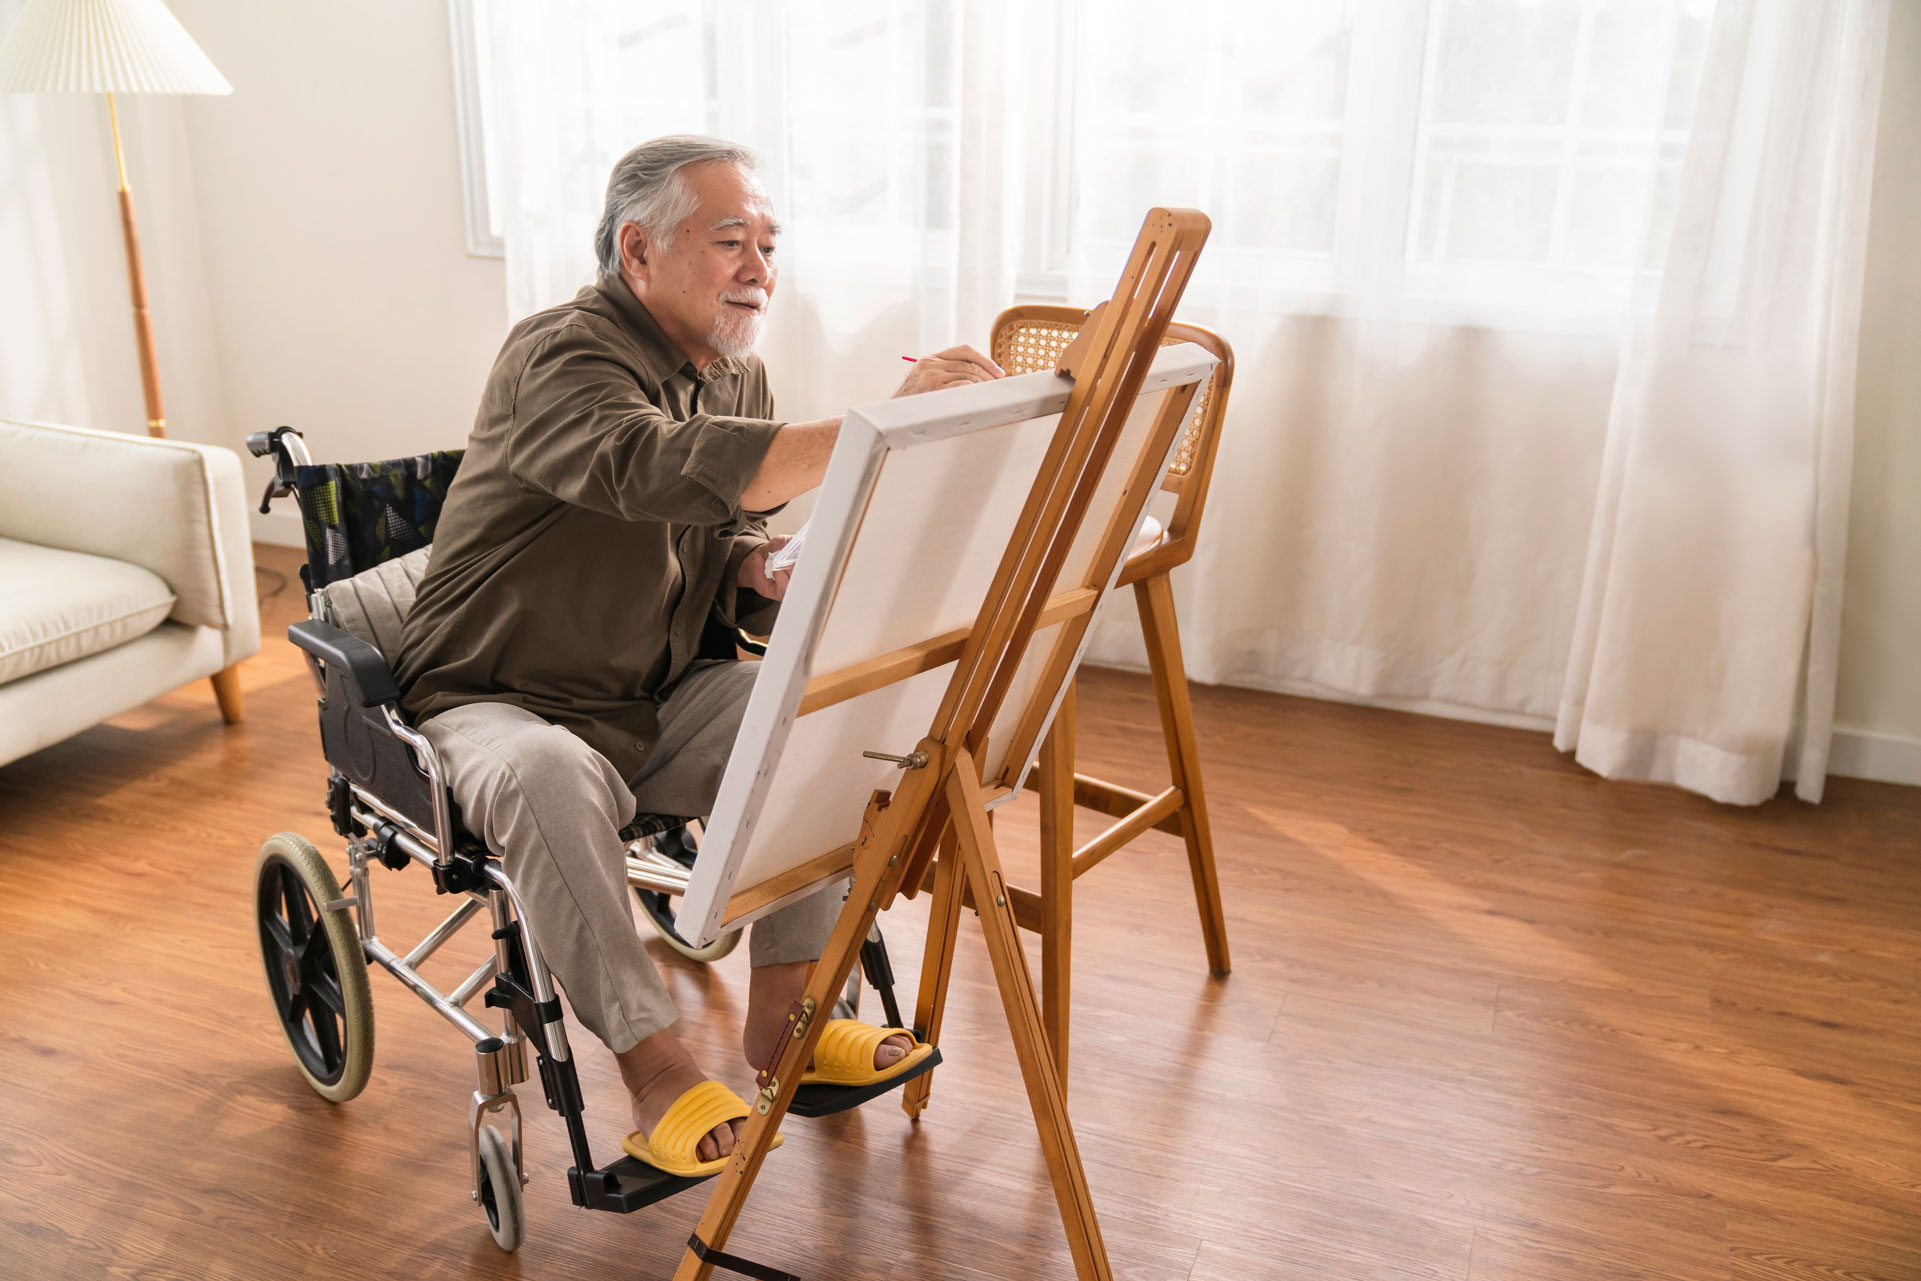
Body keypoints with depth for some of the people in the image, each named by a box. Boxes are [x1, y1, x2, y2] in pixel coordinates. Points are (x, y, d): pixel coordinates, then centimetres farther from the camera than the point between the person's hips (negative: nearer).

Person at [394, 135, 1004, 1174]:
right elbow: (667, 467, -41)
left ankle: (782, 1015, -5)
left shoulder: (738, 377, 8)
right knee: (545, 776, -38)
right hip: (499, 704, -6)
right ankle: (653, 1067, -25)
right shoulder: (559, 357, -19)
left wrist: (767, 572, -11)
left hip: (662, 699, 7)